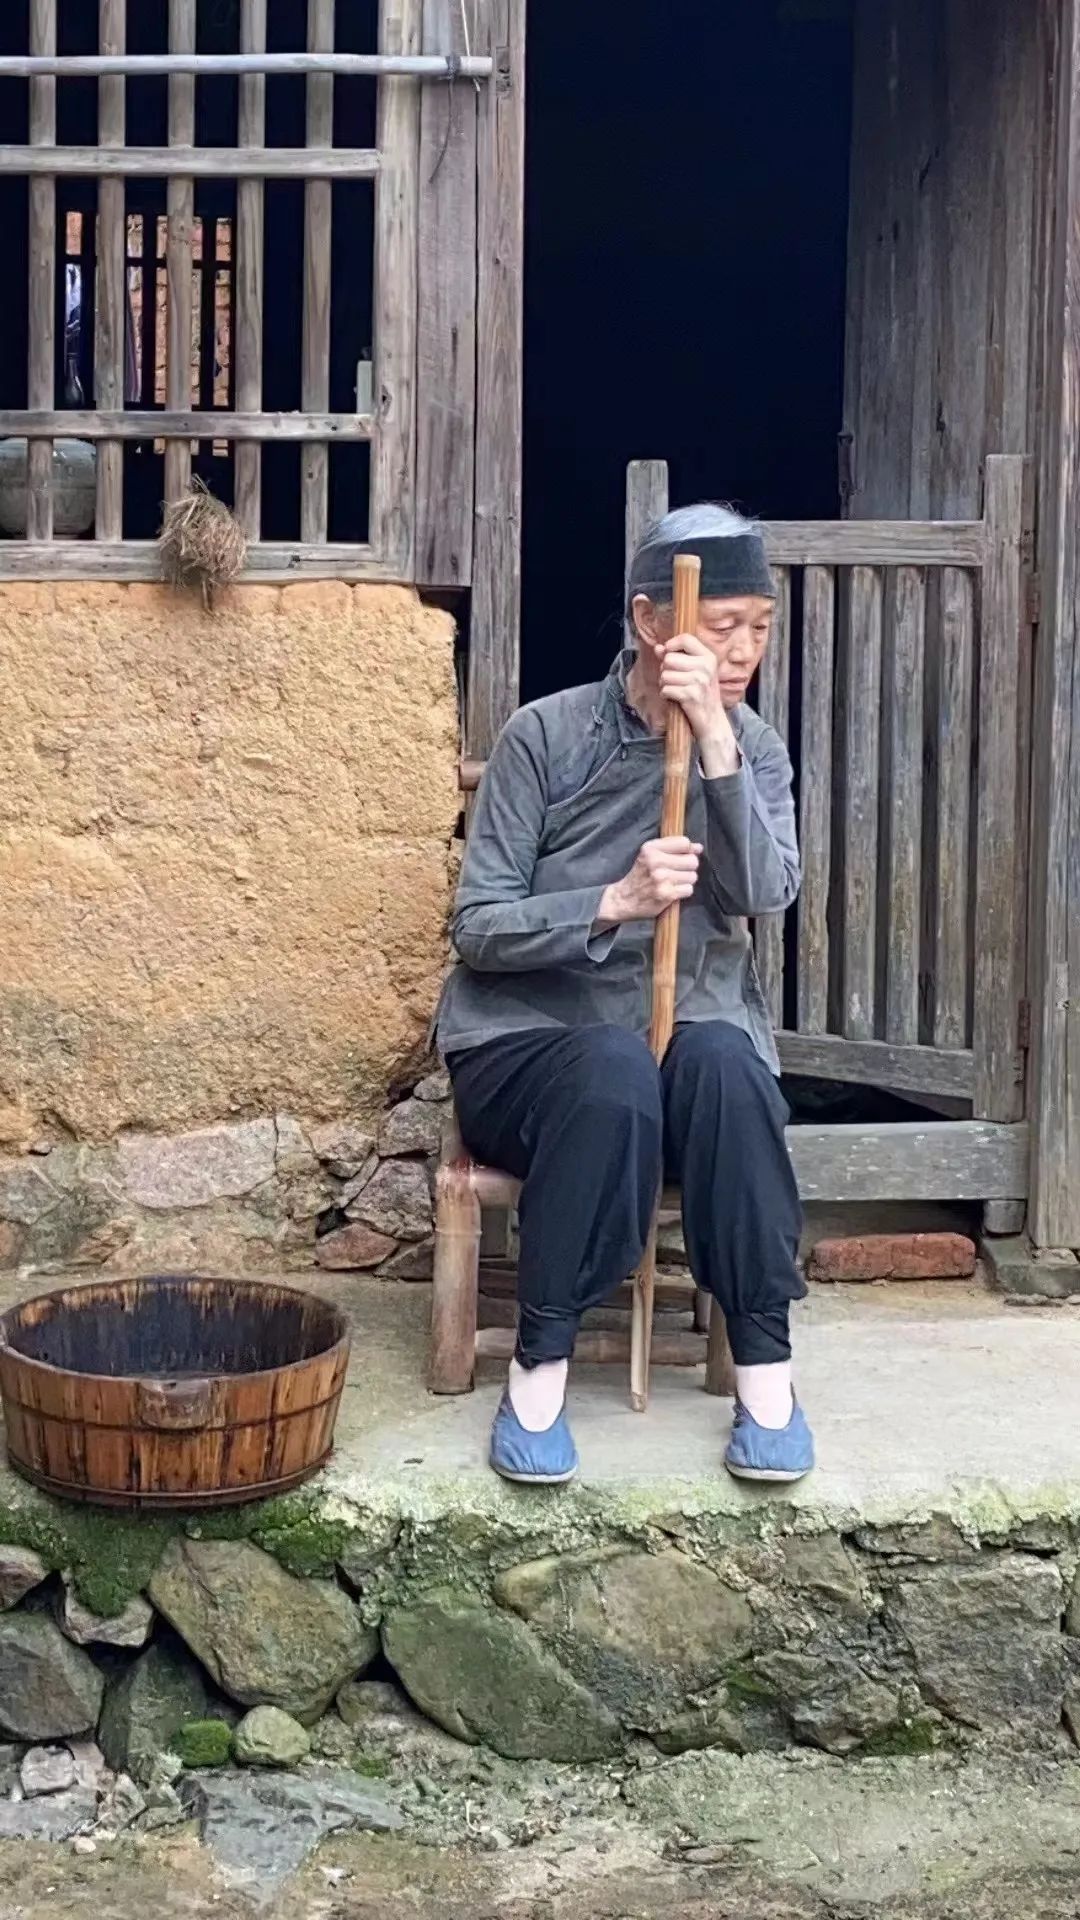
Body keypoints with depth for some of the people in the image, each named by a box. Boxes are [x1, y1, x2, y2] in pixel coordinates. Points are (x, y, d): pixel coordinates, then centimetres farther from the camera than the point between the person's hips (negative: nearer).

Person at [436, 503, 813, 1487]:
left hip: (697, 1042, 3)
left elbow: (766, 890, -15)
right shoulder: (546, 736, -6)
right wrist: (615, 902, -26)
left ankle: (765, 1367, -24)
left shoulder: (755, 747, 4)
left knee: (724, 1063, -32)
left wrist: (715, 737, -23)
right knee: (613, 1072, -36)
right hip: (530, 1044, -2)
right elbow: (479, 927, -10)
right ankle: (541, 1363, -25)